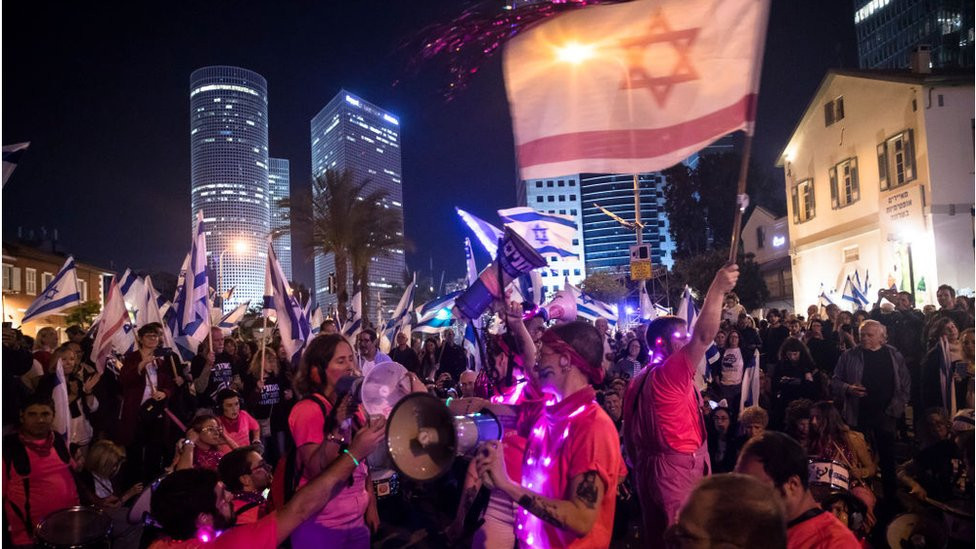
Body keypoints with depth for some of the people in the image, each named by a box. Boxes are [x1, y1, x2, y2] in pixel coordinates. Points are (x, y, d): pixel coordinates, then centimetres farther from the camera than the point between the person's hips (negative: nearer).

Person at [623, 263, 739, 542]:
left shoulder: (638, 381, 10)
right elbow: (704, 337, -28)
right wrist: (717, 289, -30)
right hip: (677, 471, -9)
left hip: (652, 468, 9)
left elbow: (630, 434, 13)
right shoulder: (670, 373, -16)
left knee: (658, 537, 15)